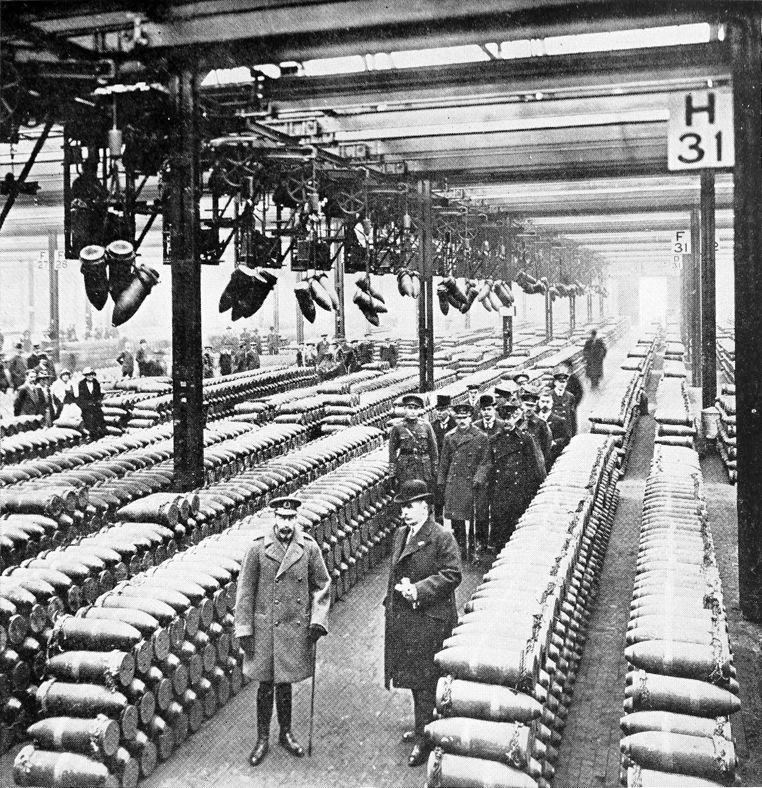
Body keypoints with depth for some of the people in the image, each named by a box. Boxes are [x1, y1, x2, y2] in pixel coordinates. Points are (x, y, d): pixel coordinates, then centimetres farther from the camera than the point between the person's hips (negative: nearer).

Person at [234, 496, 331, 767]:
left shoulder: (309, 548, -4)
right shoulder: (258, 549, -8)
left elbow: (323, 586, 6)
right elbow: (245, 590, -3)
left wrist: (318, 621, -3)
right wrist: (244, 630, -5)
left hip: (297, 630, 1)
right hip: (266, 629, -1)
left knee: (285, 683, 13)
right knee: (266, 685, 8)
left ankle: (286, 734, 32)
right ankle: (262, 739, 24)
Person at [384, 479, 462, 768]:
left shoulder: (442, 538, -15)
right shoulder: (400, 534, 9)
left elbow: (451, 575, -18)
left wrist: (418, 590, -23)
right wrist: (396, 593, 7)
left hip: (430, 620, -8)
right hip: (402, 617, 8)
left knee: (425, 681, 0)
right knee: (414, 677, 19)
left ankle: (424, 739, 10)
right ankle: (423, 726, 36)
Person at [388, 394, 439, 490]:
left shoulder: (426, 426, 6)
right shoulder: (397, 428, 2)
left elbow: (434, 450, 9)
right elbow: (392, 452, 3)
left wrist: (435, 472, 5)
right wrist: (393, 474, -1)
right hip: (405, 470, -1)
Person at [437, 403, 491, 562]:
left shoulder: (481, 437, -1)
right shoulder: (449, 437, 10)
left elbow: (485, 462, -2)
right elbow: (444, 461, 14)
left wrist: (479, 478, -14)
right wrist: (441, 481, 10)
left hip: (472, 484, -3)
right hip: (453, 483, 3)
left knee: (475, 519, -2)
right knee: (455, 518, 5)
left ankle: (476, 549, 9)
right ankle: (460, 548, 17)